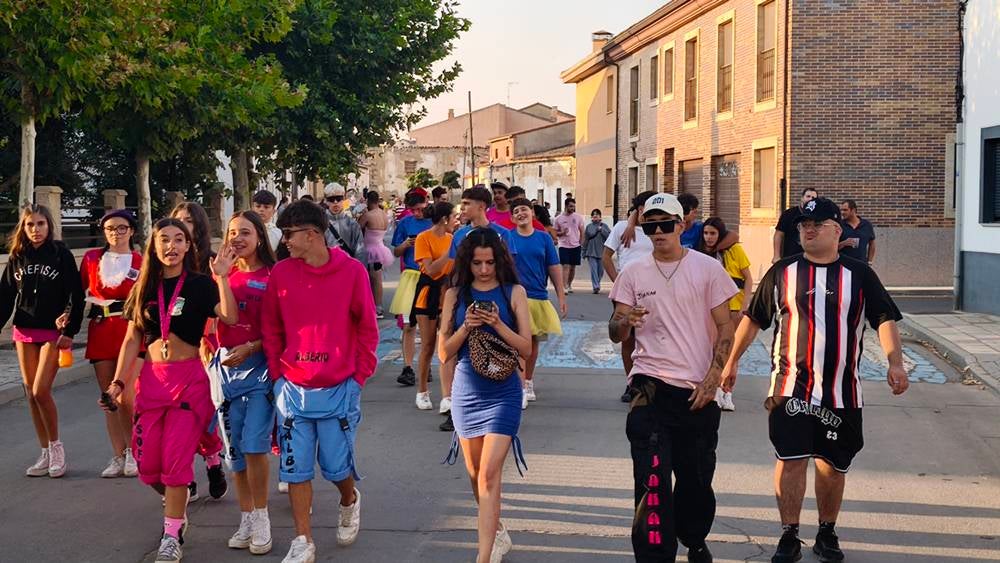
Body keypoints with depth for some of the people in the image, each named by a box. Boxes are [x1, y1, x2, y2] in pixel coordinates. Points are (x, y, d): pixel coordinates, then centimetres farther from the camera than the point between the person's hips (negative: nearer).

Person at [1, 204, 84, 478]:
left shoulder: (62, 255, -5)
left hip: (54, 332, -5)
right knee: (31, 394, 6)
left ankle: (56, 446, 7)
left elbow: (77, 295, -6)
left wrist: (70, 331, -11)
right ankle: (46, 454, 15)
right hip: (24, 332, 5)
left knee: (41, 391, -13)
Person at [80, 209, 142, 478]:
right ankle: (119, 456, 16)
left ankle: (133, 452, 11)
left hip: (130, 330, -3)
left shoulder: (140, 262, 2)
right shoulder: (91, 258, 9)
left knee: (126, 397, -10)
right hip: (100, 330, 3)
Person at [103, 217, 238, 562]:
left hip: (189, 378, -4)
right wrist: (118, 382, 3)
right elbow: (132, 339, 10)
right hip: (152, 378, 4)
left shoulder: (199, 284, -3)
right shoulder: (145, 288, 8)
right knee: (147, 463, 4)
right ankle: (176, 500, 34)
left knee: (176, 459, -5)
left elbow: (230, 317, -20)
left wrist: (221, 277, -26)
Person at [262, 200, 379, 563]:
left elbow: (367, 328, 0)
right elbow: (271, 329, 8)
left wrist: (359, 376, -2)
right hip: (293, 390, 2)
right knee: (296, 468, 4)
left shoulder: (352, 271, -6)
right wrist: (277, 375, 3)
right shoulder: (281, 273, -1)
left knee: (337, 466, 6)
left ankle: (349, 502, 39)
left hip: (339, 389, -2)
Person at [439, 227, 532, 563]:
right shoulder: (455, 295, 3)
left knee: (489, 473, -13)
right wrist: (467, 327, -14)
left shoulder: (513, 293, -1)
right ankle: (498, 533, 36)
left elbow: (526, 348, -4)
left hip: (503, 393, -3)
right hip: (465, 392, 3)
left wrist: (497, 324, -18)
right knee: (475, 473, 14)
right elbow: (444, 353, 2)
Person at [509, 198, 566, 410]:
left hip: (539, 297, 3)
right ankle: (522, 388, -3)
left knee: (533, 341, 14)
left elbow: (554, 268, 6)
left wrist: (562, 298, 4)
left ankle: (528, 383, 29)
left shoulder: (543, 238, 5)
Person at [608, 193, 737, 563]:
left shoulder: (707, 269, 0)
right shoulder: (634, 273, 5)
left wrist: (712, 379, -9)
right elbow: (615, 334, 6)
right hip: (650, 389, 0)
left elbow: (726, 328, 2)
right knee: (653, 480, -9)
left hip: (698, 392, 0)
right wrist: (625, 321, -18)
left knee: (696, 478, 12)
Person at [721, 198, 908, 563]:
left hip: (842, 391, 1)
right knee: (791, 461, -6)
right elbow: (753, 319, 11)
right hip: (789, 388, -1)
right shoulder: (782, 272, 4)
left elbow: (885, 320, 0)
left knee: (833, 465, 10)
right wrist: (731, 362, 10)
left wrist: (895, 362, -16)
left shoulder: (859, 275, 4)